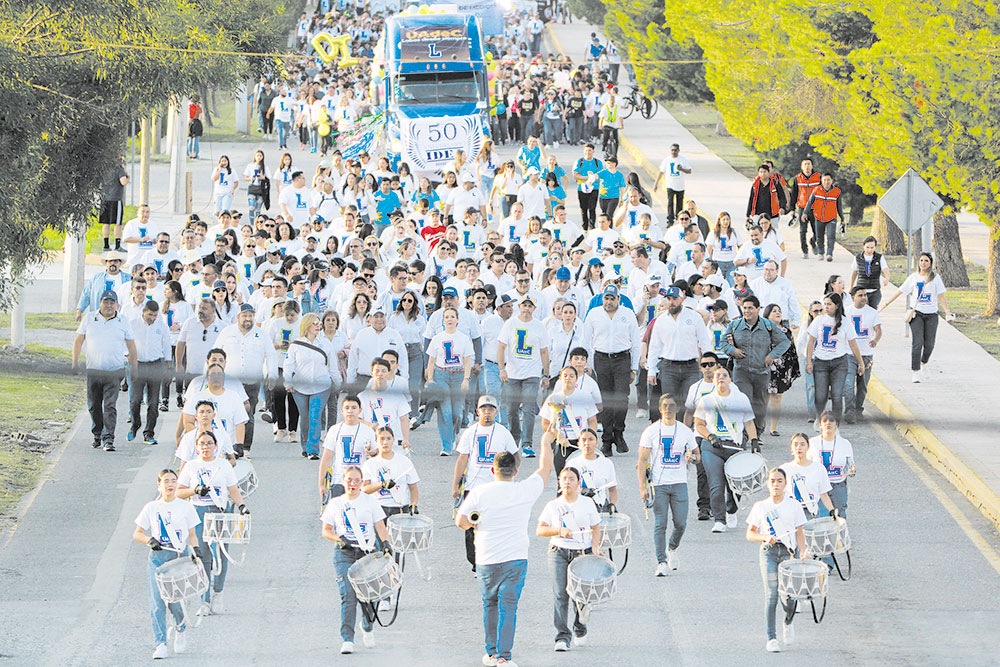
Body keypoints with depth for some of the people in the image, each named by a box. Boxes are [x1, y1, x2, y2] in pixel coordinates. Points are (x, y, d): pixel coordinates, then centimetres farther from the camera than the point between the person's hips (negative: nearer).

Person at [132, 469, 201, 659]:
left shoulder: (186, 507, 8)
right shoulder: (151, 508, 8)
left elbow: (192, 535, 11)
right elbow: (137, 534, 10)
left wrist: (195, 549, -8)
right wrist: (150, 540, -10)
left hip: (180, 557, -1)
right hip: (158, 557, 1)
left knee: (175, 601, -9)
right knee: (157, 601, -10)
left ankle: (181, 630, 23)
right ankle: (160, 644, -8)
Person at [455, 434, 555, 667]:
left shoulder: (479, 493, -6)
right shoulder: (526, 491, -3)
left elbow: (461, 522, -7)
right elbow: (546, 467, 12)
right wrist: (546, 441, 26)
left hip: (486, 561, 0)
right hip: (516, 559, 0)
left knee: (490, 604, 16)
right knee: (508, 607, -1)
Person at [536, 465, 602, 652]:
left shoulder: (587, 503, 7)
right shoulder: (553, 506, 6)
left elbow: (596, 528, 11)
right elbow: (540, 530, 1)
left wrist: (595, 545, -6)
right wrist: (559, 530, -14)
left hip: (583, 552, 0)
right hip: (559, 552, 0)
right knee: (560, 595, -10)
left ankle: (580, 630, 24)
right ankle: (562, 637, -9)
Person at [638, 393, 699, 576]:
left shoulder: (685, 431, 8)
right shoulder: (651, 431, 0)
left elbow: (696, 453, 20)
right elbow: (642, 460, -2)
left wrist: (692, 457, -7)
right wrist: (642, 487, -10)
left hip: (679, 483, 2)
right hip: (658, 484, -2)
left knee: (680, 523, -1)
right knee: (660, 524, -8)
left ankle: (672, 548, 29)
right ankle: (661, 562, -3)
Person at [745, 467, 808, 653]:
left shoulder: (794, 506, 10)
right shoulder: (760, 507, 10)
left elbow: (799, 533, 10)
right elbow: (750, 534, 10)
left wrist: (802, 552, -5)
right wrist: (765, 537, -9)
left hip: (789, 552, 0)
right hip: (768, 552, 0)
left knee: (788, 597, -10)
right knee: (771, 595, -11)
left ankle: (788, 623, 24)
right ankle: (771, 638, -6)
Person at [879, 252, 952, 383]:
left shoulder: (935, 278, 3)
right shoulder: (914, 277, 4)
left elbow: (941, 296, -1)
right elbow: (899, 292, 9)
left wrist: (946, 311, -15)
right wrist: (886, 304, 8)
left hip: (931, 314, 1)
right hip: (916, 312, -1)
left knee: (929, 344, 0)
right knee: (917, 342, -14)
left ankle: (924, 363, 31)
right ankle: (916, 372, -11)